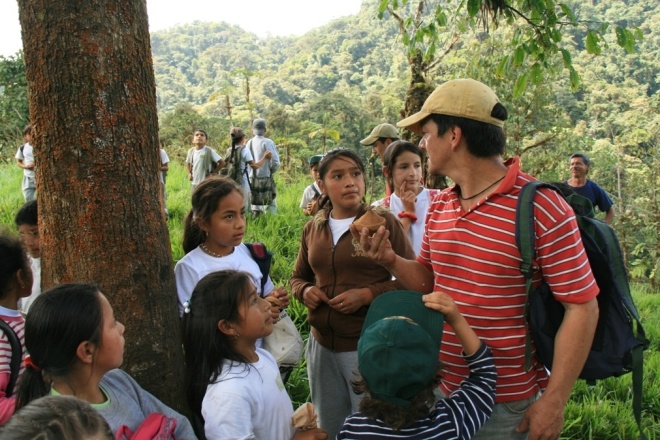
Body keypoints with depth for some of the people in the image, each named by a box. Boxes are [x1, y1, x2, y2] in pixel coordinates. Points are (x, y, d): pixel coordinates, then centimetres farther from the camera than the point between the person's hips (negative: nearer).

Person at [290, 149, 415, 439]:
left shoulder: (383, 222, -10)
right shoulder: (313, 228, 4)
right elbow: (298, 277, 17)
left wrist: (368, 295, -21)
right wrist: (305, 291, -5)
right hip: (322, 345, 5)